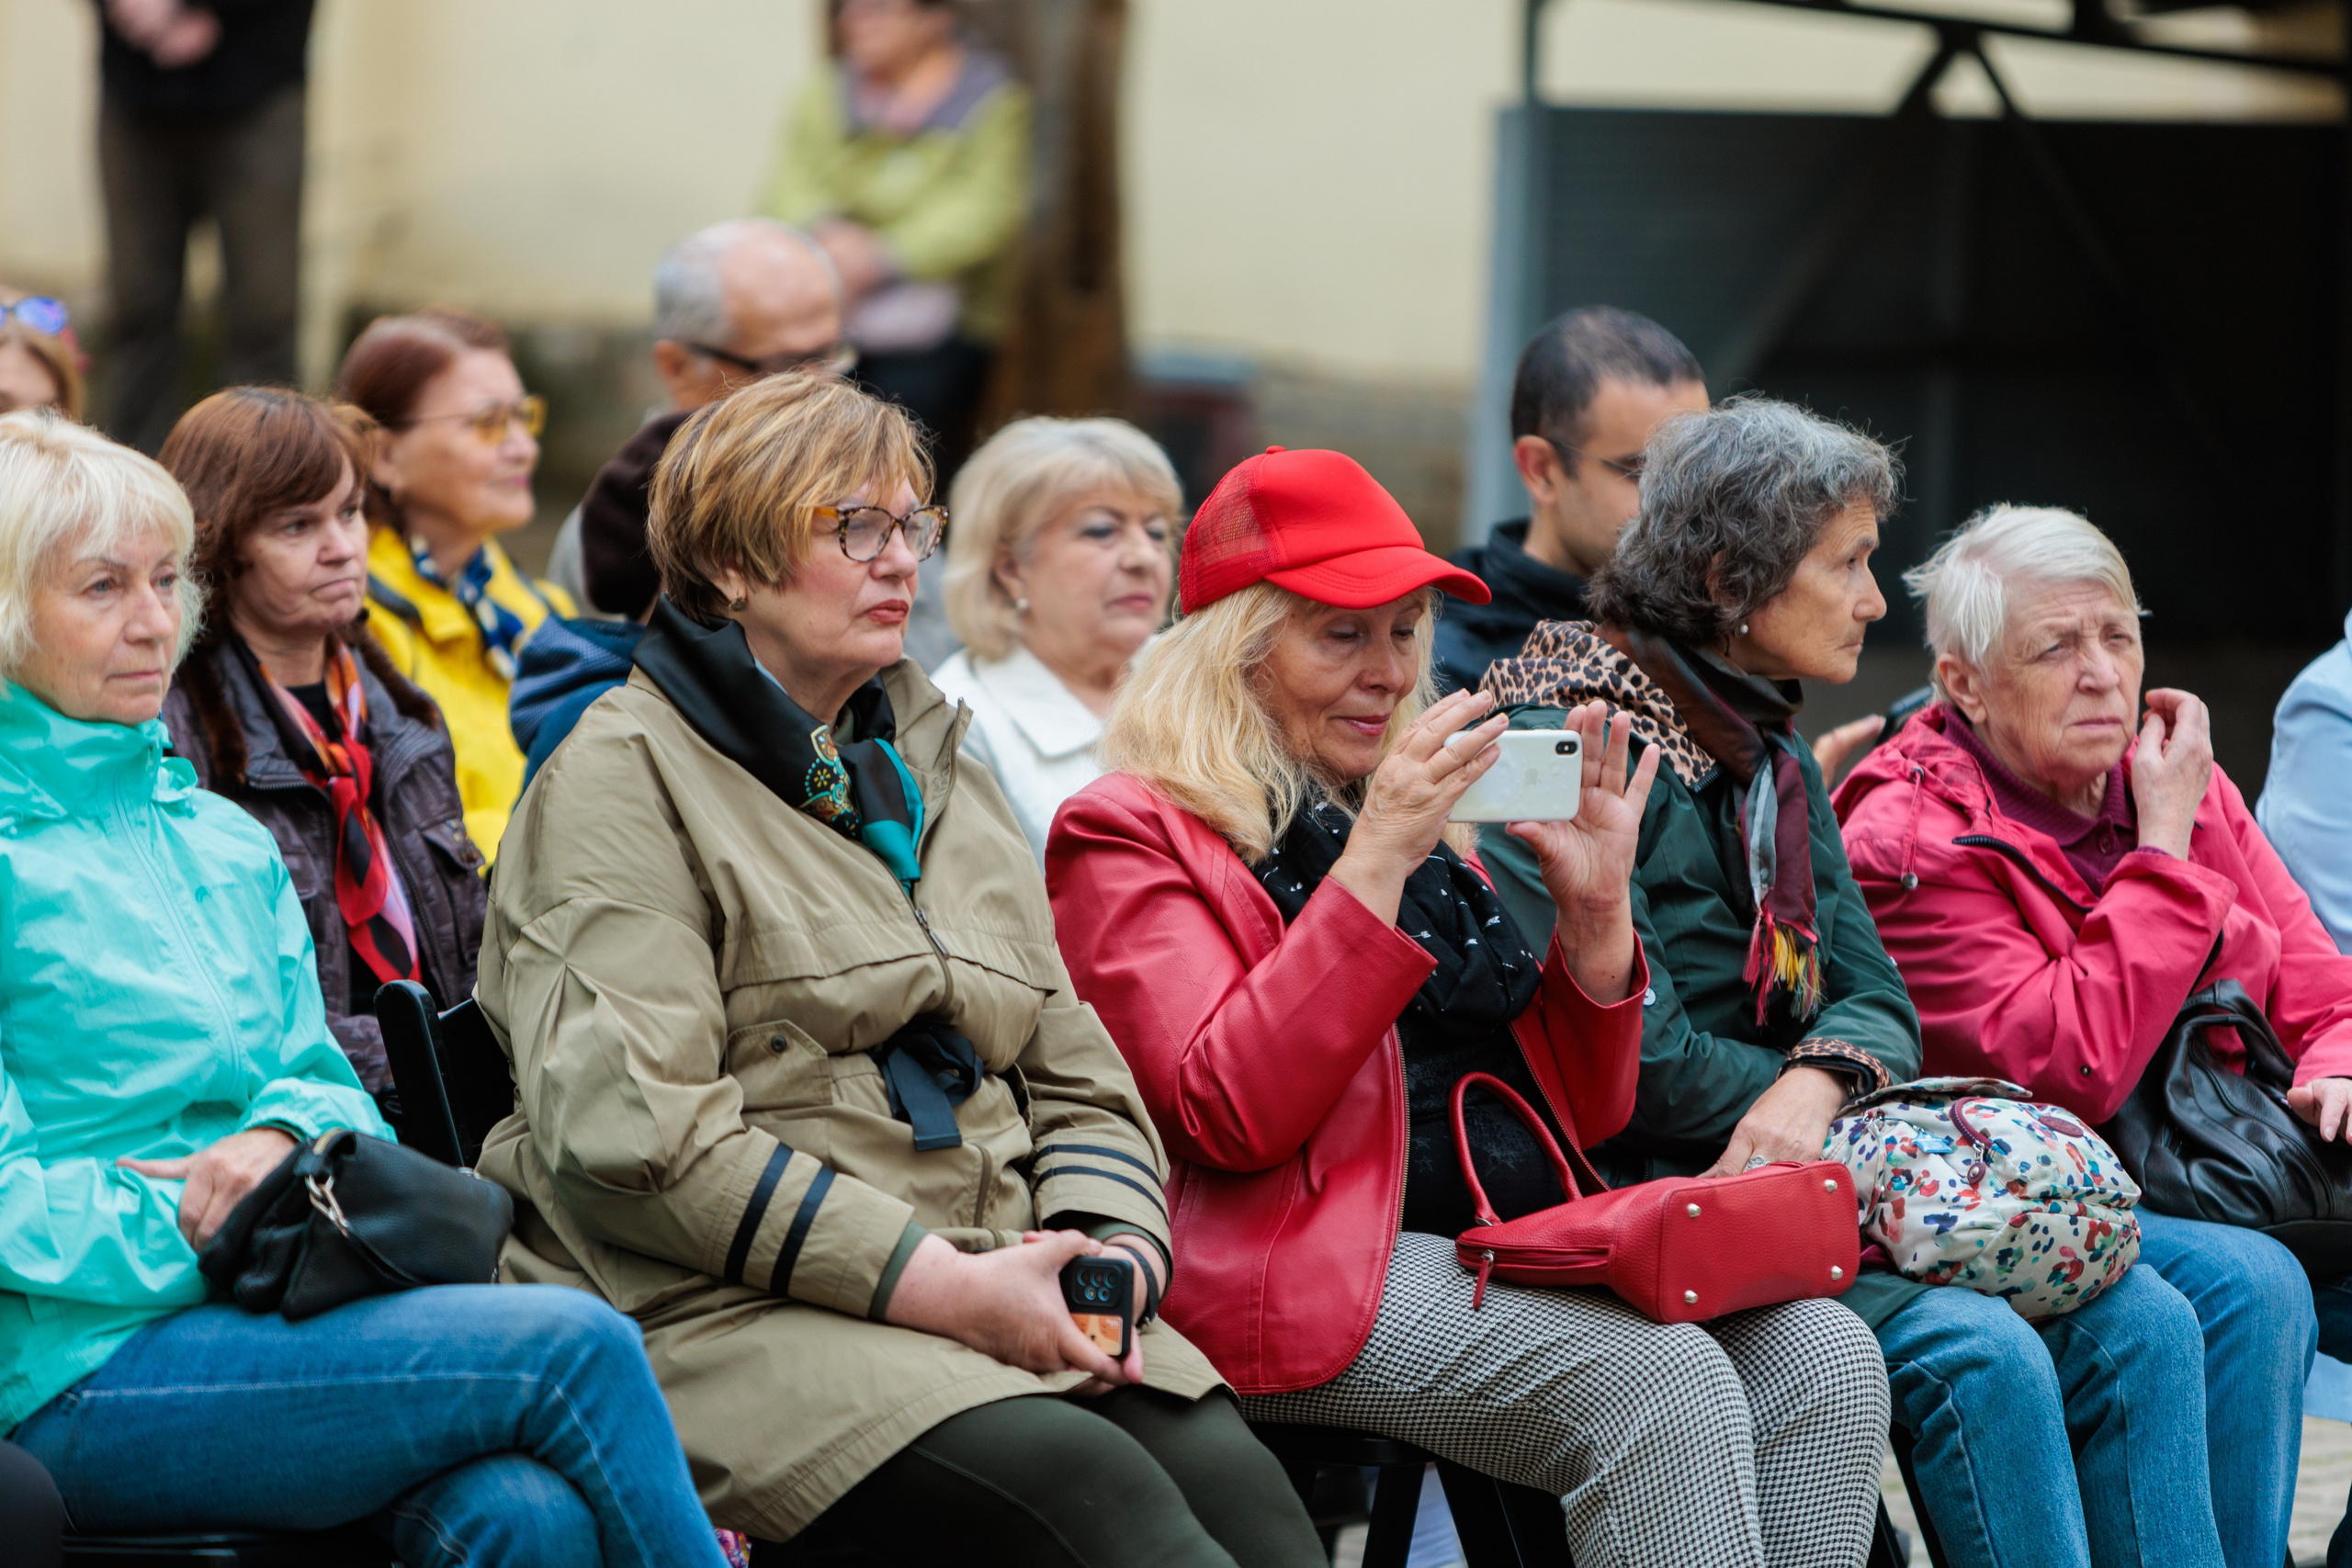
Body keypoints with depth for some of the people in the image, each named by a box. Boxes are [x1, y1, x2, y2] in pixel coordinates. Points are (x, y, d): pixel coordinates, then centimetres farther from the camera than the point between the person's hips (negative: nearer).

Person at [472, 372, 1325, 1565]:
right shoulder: (620, 780, 1)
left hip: (986, 1283, 6)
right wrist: (942, 1284, -15)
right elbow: (635, 1133, -12)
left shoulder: (936, 772, 25)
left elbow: (1075, 1082, 24)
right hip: (732, 1311, -6)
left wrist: (1116, 1256, 0)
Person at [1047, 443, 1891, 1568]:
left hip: (1527, 1253, 7)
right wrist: (1377, 864, -16)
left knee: (1825, 1358, -16)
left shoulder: (1426, 820, 24)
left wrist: (1597, 910, 5)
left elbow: (1582, 1116, 22)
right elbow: (1229, 1117, -14)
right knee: (1668, 1390, -29)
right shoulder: (1134, 834, 3)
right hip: (1314, 1273, -7)